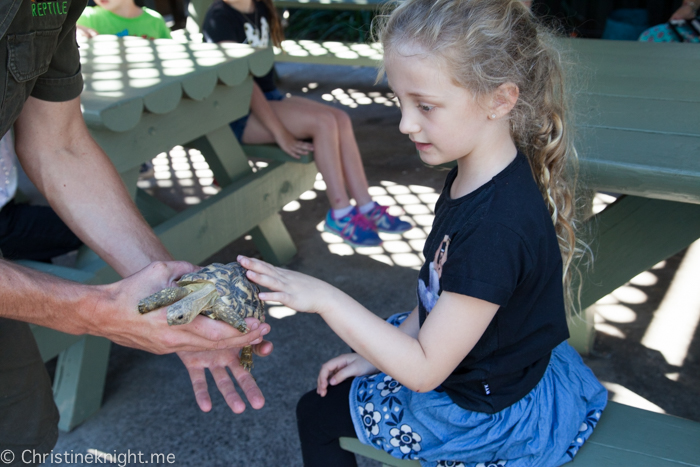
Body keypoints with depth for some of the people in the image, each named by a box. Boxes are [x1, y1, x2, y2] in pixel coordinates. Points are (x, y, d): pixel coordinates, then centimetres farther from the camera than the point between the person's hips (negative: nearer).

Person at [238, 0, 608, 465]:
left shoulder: (496, 227, -37)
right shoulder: (471, 179, -6)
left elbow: (424, 370, -30)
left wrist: (325, 298, -31)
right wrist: (379, 352, 3)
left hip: (482, 411, -8)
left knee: (318, 414, 9)